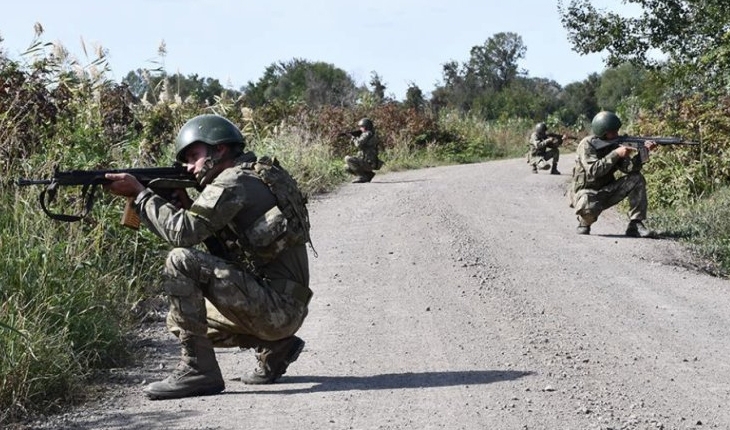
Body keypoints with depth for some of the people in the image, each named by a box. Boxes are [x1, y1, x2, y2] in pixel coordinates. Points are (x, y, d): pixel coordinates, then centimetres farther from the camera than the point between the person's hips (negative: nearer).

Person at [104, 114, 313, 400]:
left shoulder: (234, 181, -12)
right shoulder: (256, 177, 17)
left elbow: (182, 232, -21)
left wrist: (139, 193, -10)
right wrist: (184, 204, 7)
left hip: (277, 307, -10)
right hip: (283, 310, 10)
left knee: (181, 261, -19)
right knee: (179, 320, 21)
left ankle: (198, 370, -16)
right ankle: (275, 348, 15)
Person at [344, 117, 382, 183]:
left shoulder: (367, 134, -12)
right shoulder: (372, 135, 18)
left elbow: (359, 144, -22)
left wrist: (354, 138, -2)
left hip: (367, 163, -10)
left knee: (347, 159, -18)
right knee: (348, 168, 17)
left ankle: (362, 176, -14)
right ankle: (368, 174, 11)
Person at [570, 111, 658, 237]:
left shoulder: (613, 145, 1)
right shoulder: (586, 145, -16)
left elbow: (629, 168, -11)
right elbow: (593, 171, -30)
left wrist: (644, 151, -25)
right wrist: (616, 154, -29)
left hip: (606, 192, 6)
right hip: (586, 193, -6)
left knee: (637, 179, -9)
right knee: (589, 207, -41)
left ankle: (636, 225, -10)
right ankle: (585, 222, -2)